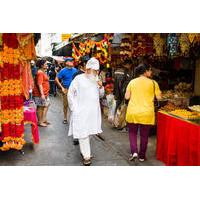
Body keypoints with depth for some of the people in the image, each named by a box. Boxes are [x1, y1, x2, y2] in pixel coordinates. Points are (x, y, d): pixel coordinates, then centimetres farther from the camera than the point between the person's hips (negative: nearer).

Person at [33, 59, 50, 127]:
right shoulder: (40, 73, -16)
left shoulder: (43, 72, 15)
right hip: (40, 94, -10)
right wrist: (42, 94, -28)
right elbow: (39, 84, -23)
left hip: (44, 93, 10)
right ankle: (40, 122, 8)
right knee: (40, 107, -2)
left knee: (47, 105, 15)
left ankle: (43, 119, 25)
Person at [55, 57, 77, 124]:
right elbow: (56, 79, -2)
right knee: (65, 105, 5)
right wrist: (62, 87, -7)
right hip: (66, 90, -2)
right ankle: (65, 118, 20)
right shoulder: (63, 71, -3)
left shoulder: (75, 70, 5)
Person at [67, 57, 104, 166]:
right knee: (83, 133, -4)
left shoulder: (96, 79, 9)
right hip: (81, 111, -5)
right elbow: (70, 94, -4)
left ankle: (84, 150, 33)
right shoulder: (79, 78, -7)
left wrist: (101, 87, -5)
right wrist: (74, 108, -7)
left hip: (93, 111, 5)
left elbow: (101, 94, 16)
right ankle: (86, 156, 6)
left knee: (89, 132, 13)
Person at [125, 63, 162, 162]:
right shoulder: (153, 83, -4)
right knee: (144, 135, 12)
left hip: (133, 112, 1)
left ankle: (134, 152, 4)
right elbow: (159, 97, -2)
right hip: (147, 113, -1)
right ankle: (142, 156, 22)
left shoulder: (132, 82, 1)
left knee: (132, 132, 19)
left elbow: (127, 97, 1)